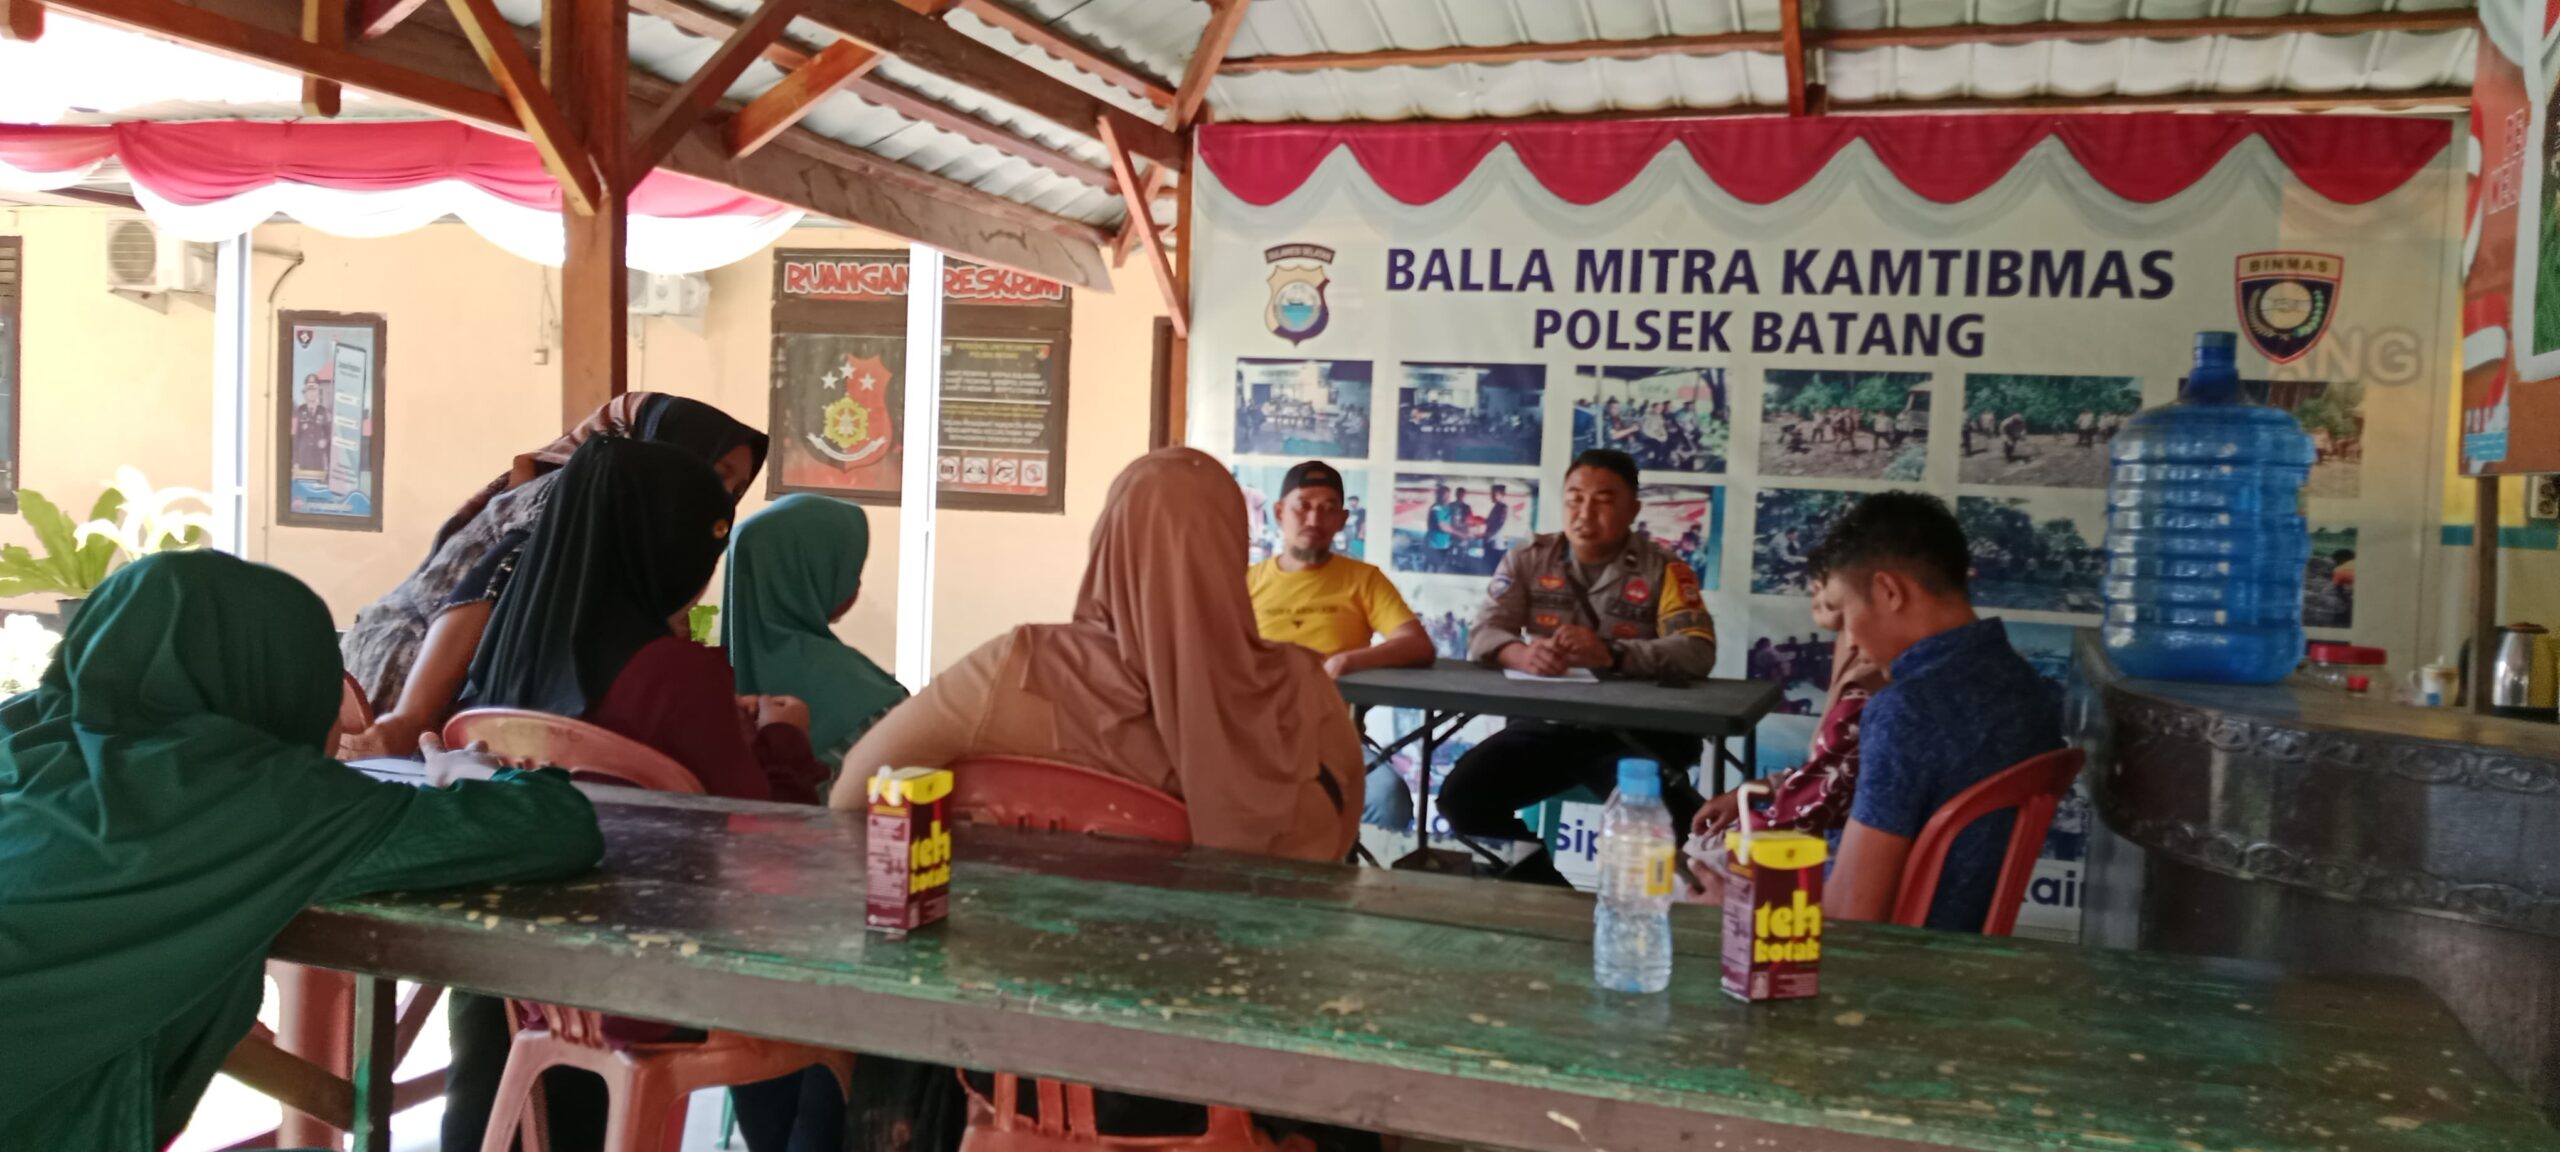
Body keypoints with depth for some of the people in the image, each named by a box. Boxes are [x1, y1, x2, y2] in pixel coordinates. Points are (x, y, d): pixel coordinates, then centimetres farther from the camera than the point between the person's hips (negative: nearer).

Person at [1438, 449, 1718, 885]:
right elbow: (1484, 635, -1)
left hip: (1632, 732, -3)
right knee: (1462, 794, -18)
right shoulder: (1527, 560, 8)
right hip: (1545, 723, 3)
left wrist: (1610, 654, -32)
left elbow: (1698, 652, -13)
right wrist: (1522, 655, -27)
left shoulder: (1664, 570, 0)